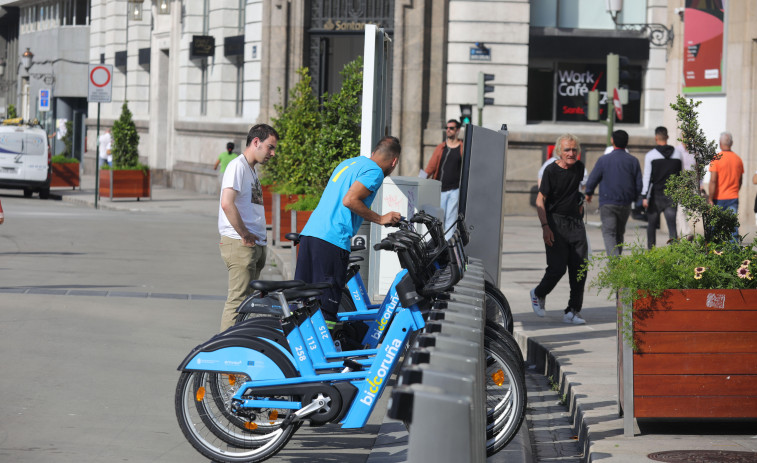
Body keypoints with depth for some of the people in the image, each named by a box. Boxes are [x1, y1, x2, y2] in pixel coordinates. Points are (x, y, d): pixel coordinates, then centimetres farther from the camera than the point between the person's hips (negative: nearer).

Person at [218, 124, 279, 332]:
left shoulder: (251, 169, 21)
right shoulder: (238, 166, -10)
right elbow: (227, 204, -23)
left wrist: (259, 239, 14)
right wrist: (245, 234, -17)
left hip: (255, 244, 10)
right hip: (240, 244, -10)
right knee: (239, 299, -10)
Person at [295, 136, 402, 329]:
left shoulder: (349, 163, 24)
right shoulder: (374, 171, -3)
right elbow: (349, 200, -16)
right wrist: (380, 219, -6)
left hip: (309, 233, 9)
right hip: (332, 240, -9)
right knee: (326, 308, -8)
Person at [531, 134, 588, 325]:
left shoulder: (579, 167, 7)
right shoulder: (551, 170, -9)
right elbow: (540, 200, -10)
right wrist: (545, 226, -17)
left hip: (575, 222, 5)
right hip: (556, 223, -5)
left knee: (579, 269, -2)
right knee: (557, 268, -8)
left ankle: (573, 311, 5)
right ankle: (538, 294, 21)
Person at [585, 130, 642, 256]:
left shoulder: (603, 159, -5)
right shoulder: (633, 161, 2)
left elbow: (592, 180, -1)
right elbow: (639, 185, 4)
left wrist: (588, 193, 19)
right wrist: (633, 197, 23)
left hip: (608, 203, -3)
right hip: (625, 203, 3)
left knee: (609, 233, -5)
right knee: (619, 233, 18)